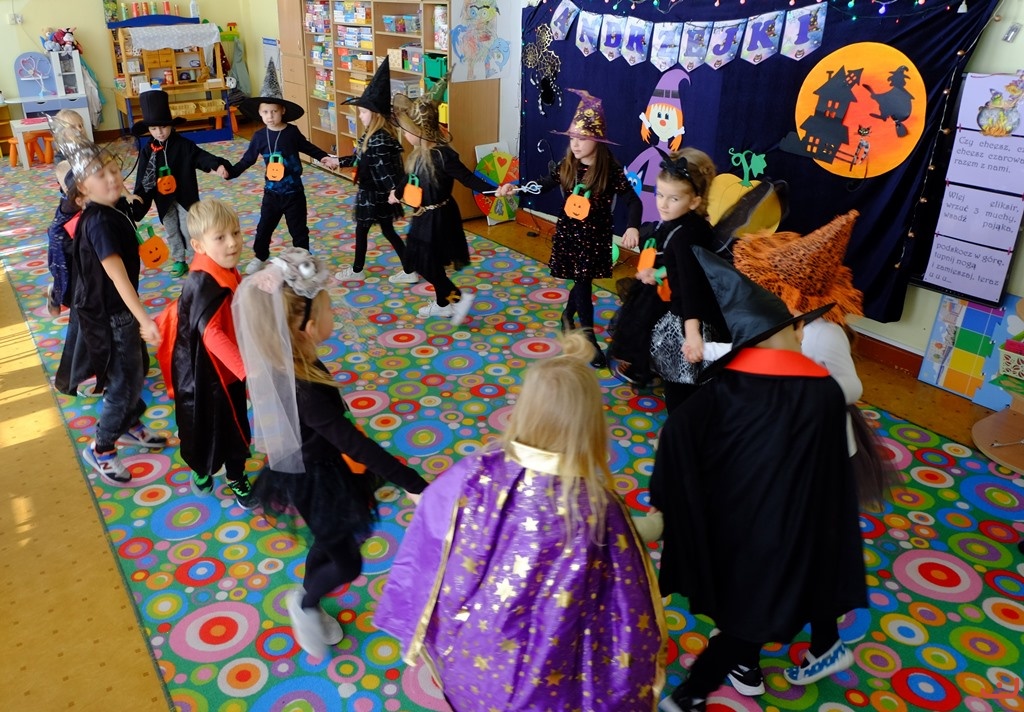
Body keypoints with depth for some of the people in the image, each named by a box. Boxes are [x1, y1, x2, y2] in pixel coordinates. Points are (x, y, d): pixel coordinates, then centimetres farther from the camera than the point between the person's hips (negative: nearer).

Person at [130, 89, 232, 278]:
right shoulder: (147, 151, -4)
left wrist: (218, 164, -36)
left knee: (189, 230, 2)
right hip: (163, 200, 3)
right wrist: (138, 198, -12)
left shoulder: (184, 145, -10)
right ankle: (179, 261, 28)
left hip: (185, 196, -3)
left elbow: (202, 157, -16)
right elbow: (143, 178, -4)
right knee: (171, 231, 14)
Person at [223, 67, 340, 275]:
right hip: (272, 192, 2)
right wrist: (230, 172, -11)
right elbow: (247, 159, 0)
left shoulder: (292, 132, -9)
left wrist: (326, 157, -3)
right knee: (264, 227, 14)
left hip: (293, 191, -2)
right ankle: (259, 258, 35)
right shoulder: (259, 136, -5)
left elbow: (308, 148, 7)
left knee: (298, 229, 8)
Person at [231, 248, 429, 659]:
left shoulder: (284, 365, -13)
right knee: (347, 563, 16)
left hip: (308, 469, 8)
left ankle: (307, 609, 54)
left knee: (329, 545, 30)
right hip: (316, 483, -8)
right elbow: (356, 445, -38)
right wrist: (415, 485, -35)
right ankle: (304, 603, 44)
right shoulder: (306, 391, -39)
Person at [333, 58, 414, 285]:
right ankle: (409, 272, 18)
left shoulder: (379, 140, -24)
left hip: (376, 194, -9)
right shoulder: (373, 135, 6)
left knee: (361, 230, 9)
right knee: (388, 231, 14)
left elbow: (385, 168, -30)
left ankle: (357, 271, 28)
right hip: (377, 192, 9)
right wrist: (338, 161, 17)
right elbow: (360, 157, 17)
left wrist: (394, 190, -33)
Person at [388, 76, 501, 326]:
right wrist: (397, 192, 39)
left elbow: (468, 179, -25)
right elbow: (411, 176, 20)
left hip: (439, 217, -9)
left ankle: (460, 297, 8)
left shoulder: (443, 155, -25)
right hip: (424, 216, 9)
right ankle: (443, 304, 34)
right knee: (429, 262, 18)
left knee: (428, 264, -3)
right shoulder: (418, 154, 1)